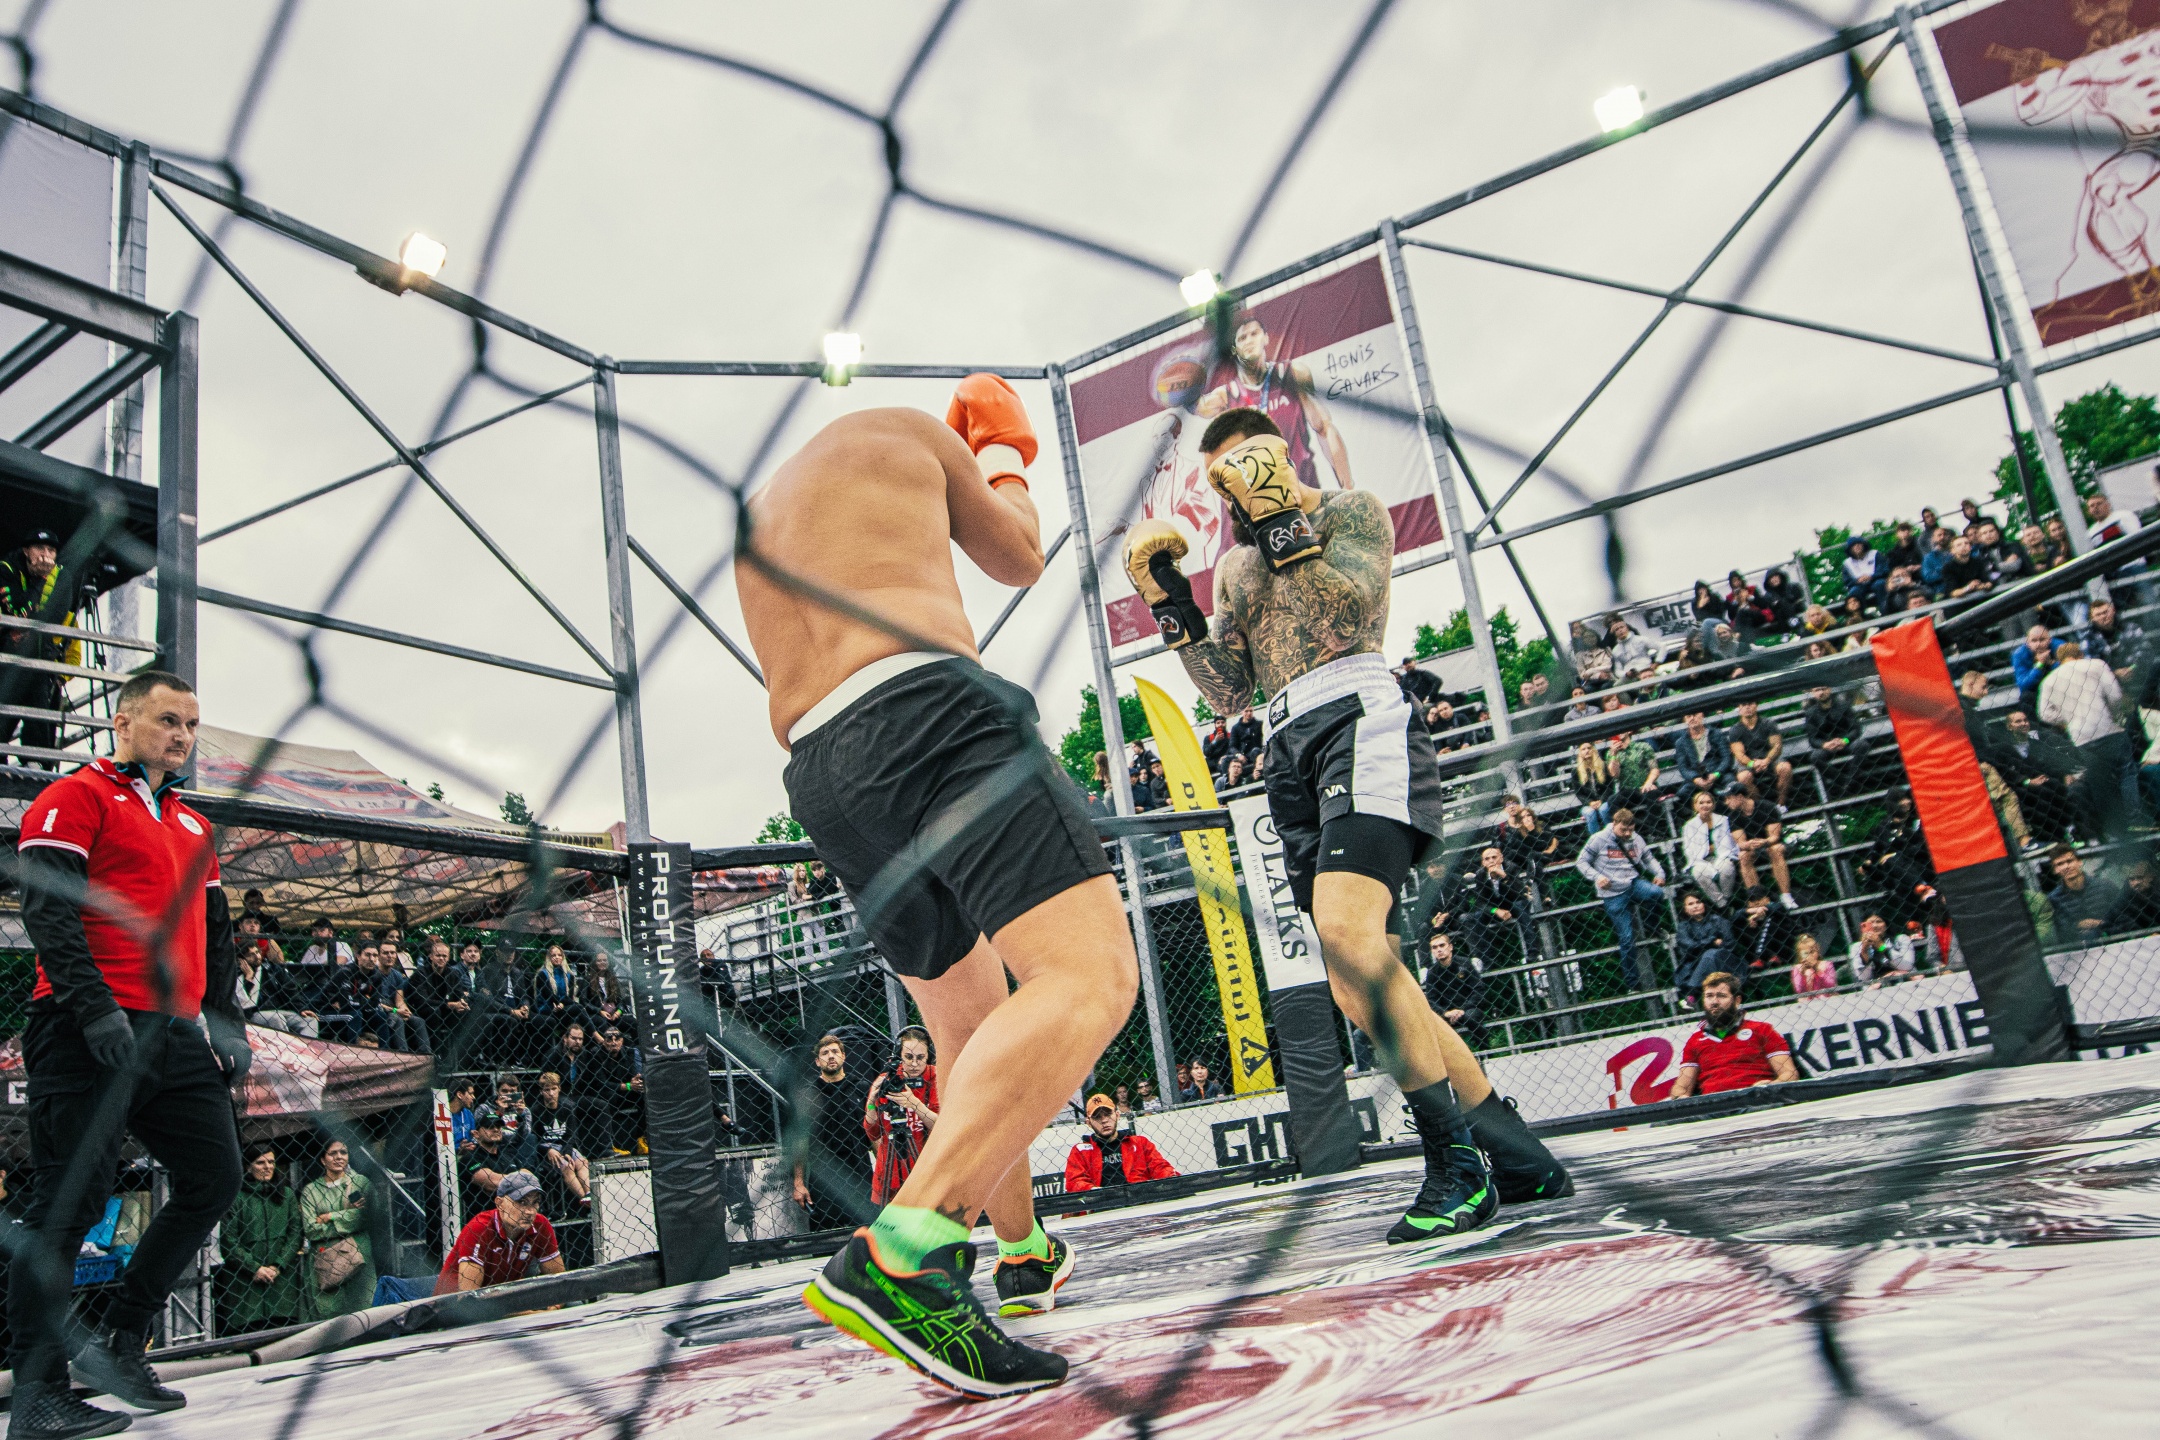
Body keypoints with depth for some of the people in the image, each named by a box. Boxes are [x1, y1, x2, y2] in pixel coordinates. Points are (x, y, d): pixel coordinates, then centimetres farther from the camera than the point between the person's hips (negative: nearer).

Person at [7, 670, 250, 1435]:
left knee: (215, 1179, 3)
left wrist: (229, 1022, 13)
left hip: (177, 1035, 7)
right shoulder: (75, 798, 0)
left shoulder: (192, 828, 22)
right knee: (70, 1203, -4)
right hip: (88, 1035, -7)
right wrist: (96, 1009, -20)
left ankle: (118, 1345, 16)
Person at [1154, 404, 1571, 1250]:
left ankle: (1456, 1160, -20)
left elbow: (1349, 609, -9)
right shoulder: (1233, 569, 27)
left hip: (1360, 717, -7)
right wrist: (1169, 599, 9)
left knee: (1349, 934, -29)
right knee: (1362, 977, 0)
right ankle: (1514, 1155, 12)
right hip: (1290, 752, 7)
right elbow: (1228, 690, 18)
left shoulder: (1351, 512, 10)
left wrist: (1275, 517, -8)